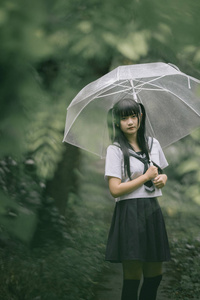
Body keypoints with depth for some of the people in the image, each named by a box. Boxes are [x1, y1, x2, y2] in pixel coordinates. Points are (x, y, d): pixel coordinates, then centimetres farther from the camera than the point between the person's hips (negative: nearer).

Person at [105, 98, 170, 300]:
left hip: (152, 211, 6)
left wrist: (163, 178, 2)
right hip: (130, 213, -6)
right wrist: (146, 176, -10)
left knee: (155, 275, 8)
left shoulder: (153, 144, 10)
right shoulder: (115, 150, -7)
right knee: (133, 276, -4)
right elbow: (115, 189, -14)